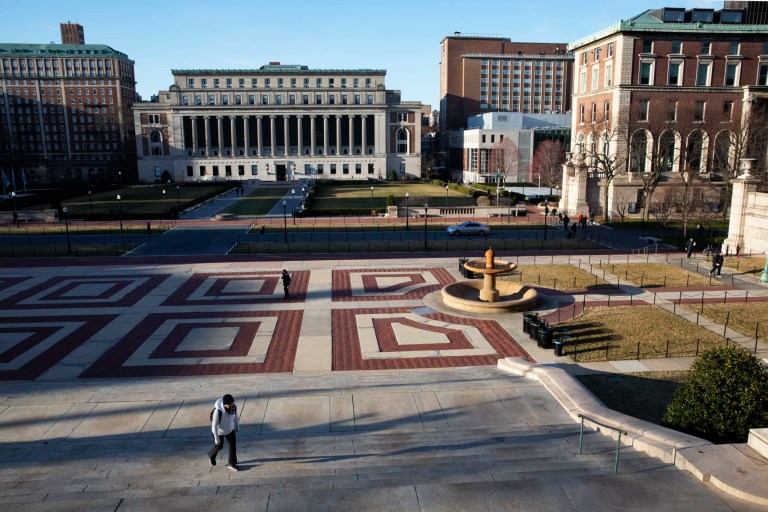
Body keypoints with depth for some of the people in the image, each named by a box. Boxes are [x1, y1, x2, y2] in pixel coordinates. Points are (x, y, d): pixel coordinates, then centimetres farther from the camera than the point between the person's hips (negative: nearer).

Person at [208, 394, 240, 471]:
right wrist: (216, 438, -19)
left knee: (233, 445, 7)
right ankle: (211, 455, 53)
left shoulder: (234, 407, -25)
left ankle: (231, 463, 29)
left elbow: (235, 416, -3)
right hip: (219, 431, -4)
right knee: (219, 446, 19)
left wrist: (237, 427, 12)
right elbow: (214, 425, -27)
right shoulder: (218, 411, -39)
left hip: (230, 429, 4)